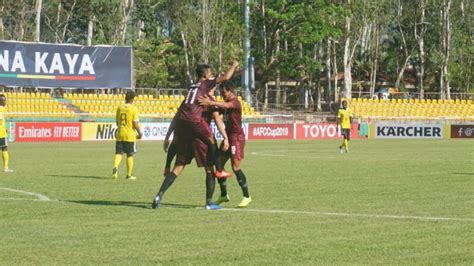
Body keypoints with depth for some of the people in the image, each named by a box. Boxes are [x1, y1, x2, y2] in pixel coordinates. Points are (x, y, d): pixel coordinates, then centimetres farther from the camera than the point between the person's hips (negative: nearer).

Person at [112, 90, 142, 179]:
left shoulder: (119, 108, 4)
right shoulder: (133, 109, -10)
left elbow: (117, 122, 11)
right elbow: (136, 124, -13)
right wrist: (139, 133, 1)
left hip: (120, 135, 3)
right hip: (130, 135, -3)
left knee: (119, 153, 6)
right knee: (130, 155, 7)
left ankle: (115, 167, -23)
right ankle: (129, 175, 12)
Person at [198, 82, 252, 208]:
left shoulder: (235, 102, -14)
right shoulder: (227, 103, 15)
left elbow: (225, 106, -35)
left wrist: (211, 103, -50)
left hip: (237, 137, -9)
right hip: (228, 137, 9)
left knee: (236, 167, -12)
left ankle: (247, 196, -4)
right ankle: (224, 195, 18)